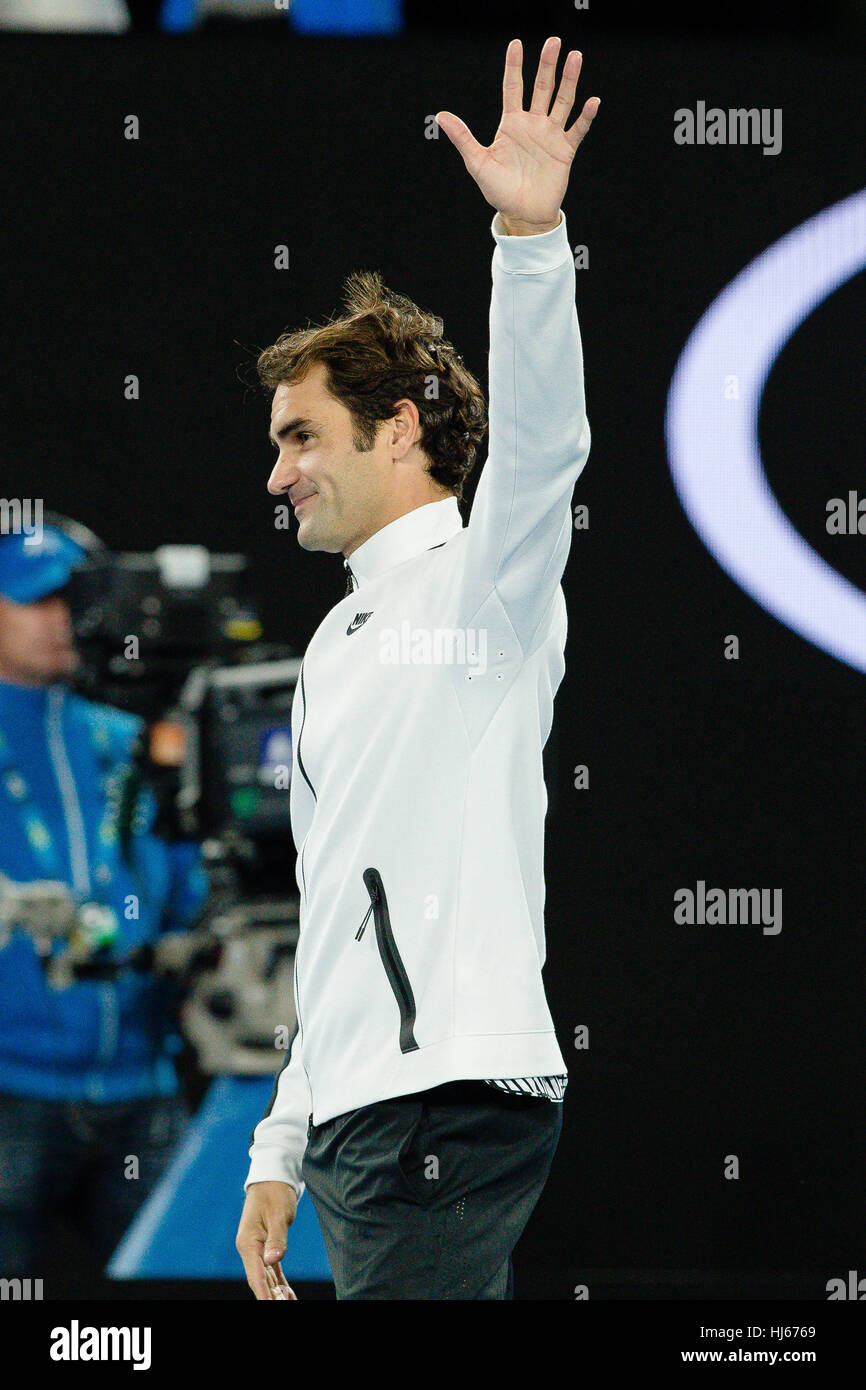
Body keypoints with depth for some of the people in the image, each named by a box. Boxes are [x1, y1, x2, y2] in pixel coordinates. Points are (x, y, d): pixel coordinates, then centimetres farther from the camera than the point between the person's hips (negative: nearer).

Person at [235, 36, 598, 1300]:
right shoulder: (342, 646, 25)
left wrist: (530, 235, -36)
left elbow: (542, 445, -23)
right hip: (359, 1123, 9)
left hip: (450, 1102, -9)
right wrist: (283, 1149, 25)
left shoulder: (482, 582, -1)